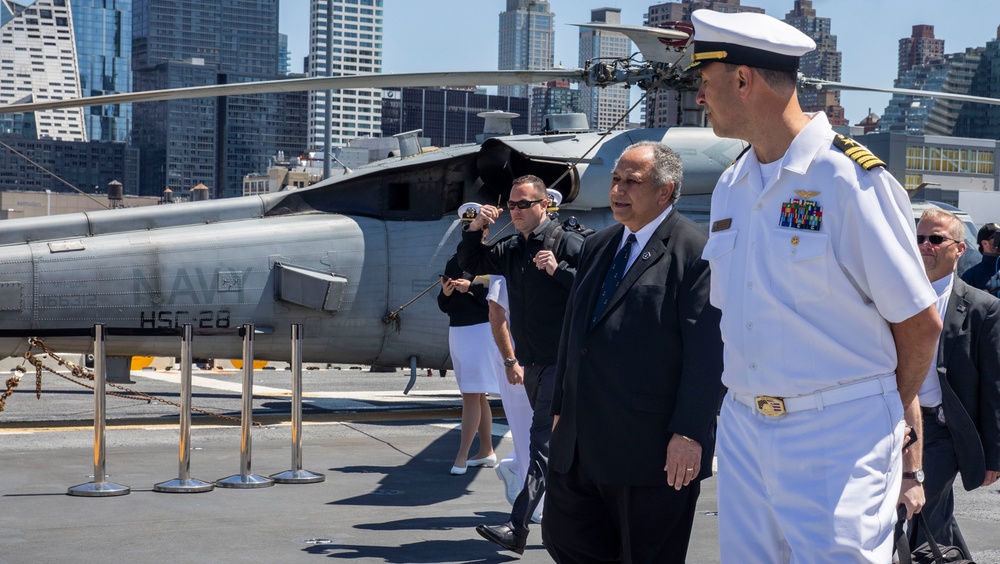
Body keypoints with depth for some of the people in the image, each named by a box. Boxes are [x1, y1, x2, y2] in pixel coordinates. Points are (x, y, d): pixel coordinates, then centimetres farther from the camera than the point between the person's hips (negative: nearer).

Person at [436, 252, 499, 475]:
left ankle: (462, 456, -13)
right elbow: (445, 306, 14)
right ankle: (486, 451, 18)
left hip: (481, 331, -7)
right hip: (457, 332, 7)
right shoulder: (454, 262, 11)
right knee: (477, 395, 11)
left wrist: (471, 287, -24)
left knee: (471, 395, -11)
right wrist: (445, 293, -7)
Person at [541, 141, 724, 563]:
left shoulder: (694, 251, -10)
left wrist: (689, 433, -20)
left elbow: (708, 353, -16)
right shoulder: (597, 247, 15)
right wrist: (561, 408, 19)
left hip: (655, 448, -8)